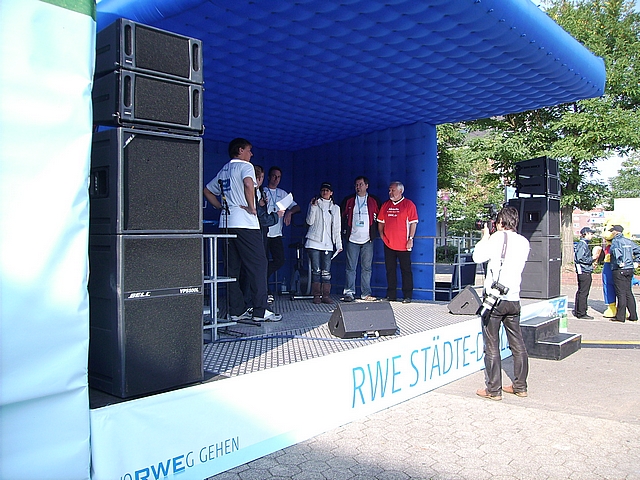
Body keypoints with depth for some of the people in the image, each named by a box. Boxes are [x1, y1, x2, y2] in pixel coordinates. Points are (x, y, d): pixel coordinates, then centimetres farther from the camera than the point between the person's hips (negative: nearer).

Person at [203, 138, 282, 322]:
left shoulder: (224, 170, 21)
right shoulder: (245, 166, -2)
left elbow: (207, 191, 28)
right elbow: (248, 184, -24)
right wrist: (251, 207, -14)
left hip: (226, 222, 8)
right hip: (245, 224, -8)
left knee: (233, 267, 8)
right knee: (258, 264, -5)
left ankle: (236, 310, 10)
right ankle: (260, 311, -6)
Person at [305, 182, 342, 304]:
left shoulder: (335, 208, 15)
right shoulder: (314, 204, 9)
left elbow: (336, 228, 14)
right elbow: (309, 221, -1)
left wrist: (339, 244, 6)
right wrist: (313, 206, -13)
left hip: (328, 244, 2)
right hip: (314, 242, -2)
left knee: (326, 271, -4)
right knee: (316, 270, -5)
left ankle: (326, 295, 0)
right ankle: (316, 295, -1)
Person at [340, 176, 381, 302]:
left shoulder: (374, 201, 7)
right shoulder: (348, 200, 8)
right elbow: (341, 216, 13)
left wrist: (375, 230, 3)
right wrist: (344, 230, 6)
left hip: (367, 239, 0)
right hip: (352, 239, 0)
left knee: (367, 268, 4)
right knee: (351, 267, -3)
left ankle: (366, 294, 9)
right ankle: (349, 293, -1)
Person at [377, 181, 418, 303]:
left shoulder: (409, 204, -2)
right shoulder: (385, 205, 13)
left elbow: (413, 223, -7)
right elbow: (380, 221, 19)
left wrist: (410, 238, -13)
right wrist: (381, 234, 6)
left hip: (403, 245, -5)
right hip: (388, 243, 5)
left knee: (406, 270, 1)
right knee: (390, 270, 9)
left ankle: (408, 296, 7)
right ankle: (391, 295, 17)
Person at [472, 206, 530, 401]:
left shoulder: (498, 237, -8)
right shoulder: (524, 242, 9)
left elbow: (478, 257, -7)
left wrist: (485, 237, 6)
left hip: (494, 298, -6)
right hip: (514, 299, 6)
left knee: (492, 346, 1)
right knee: (518, 345, 13)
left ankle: (493, 390, 5)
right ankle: (520, 386, 22)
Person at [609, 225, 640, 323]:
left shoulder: (616, 241, -9)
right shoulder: (629, 242, 13)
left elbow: (617, 251, -28)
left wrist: (620, 263, -22)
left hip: (619, 271, -7)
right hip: (630, 270, 7)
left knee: (621, 293, -4)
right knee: (628, 293, 13)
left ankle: (620, 316, 0)